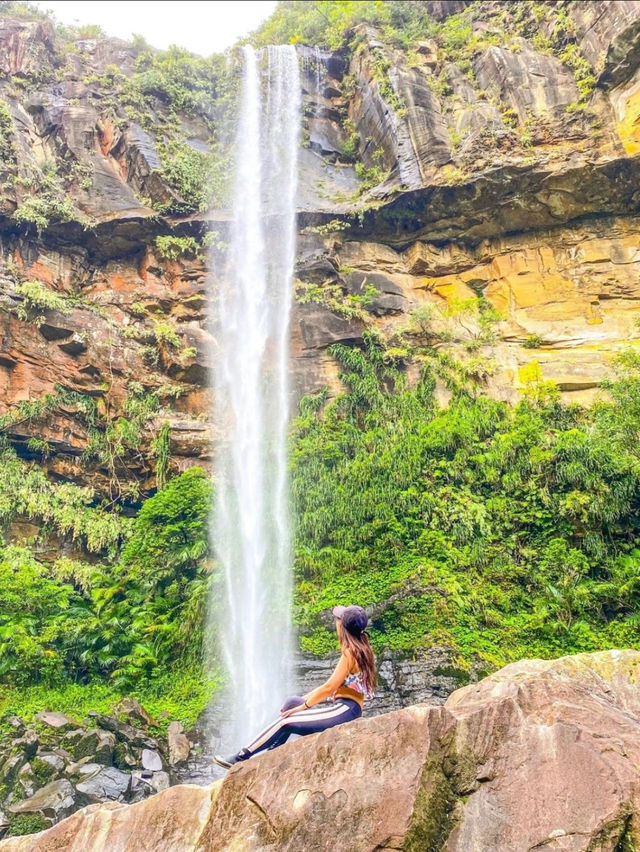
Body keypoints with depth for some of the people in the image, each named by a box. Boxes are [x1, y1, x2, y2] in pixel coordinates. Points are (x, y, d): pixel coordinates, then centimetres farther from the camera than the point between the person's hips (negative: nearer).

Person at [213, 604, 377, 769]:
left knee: (284, 721, -8)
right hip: (347, 710, 9)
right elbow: (333, 685, 19)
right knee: (292, 703, 8)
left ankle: (241, 757, 0)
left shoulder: (350, 652, -13)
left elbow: (330, 687, -15)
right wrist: (304, 699, 17)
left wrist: (303, 706, -5)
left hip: (344, 709, -9)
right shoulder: (360, 650, 16)